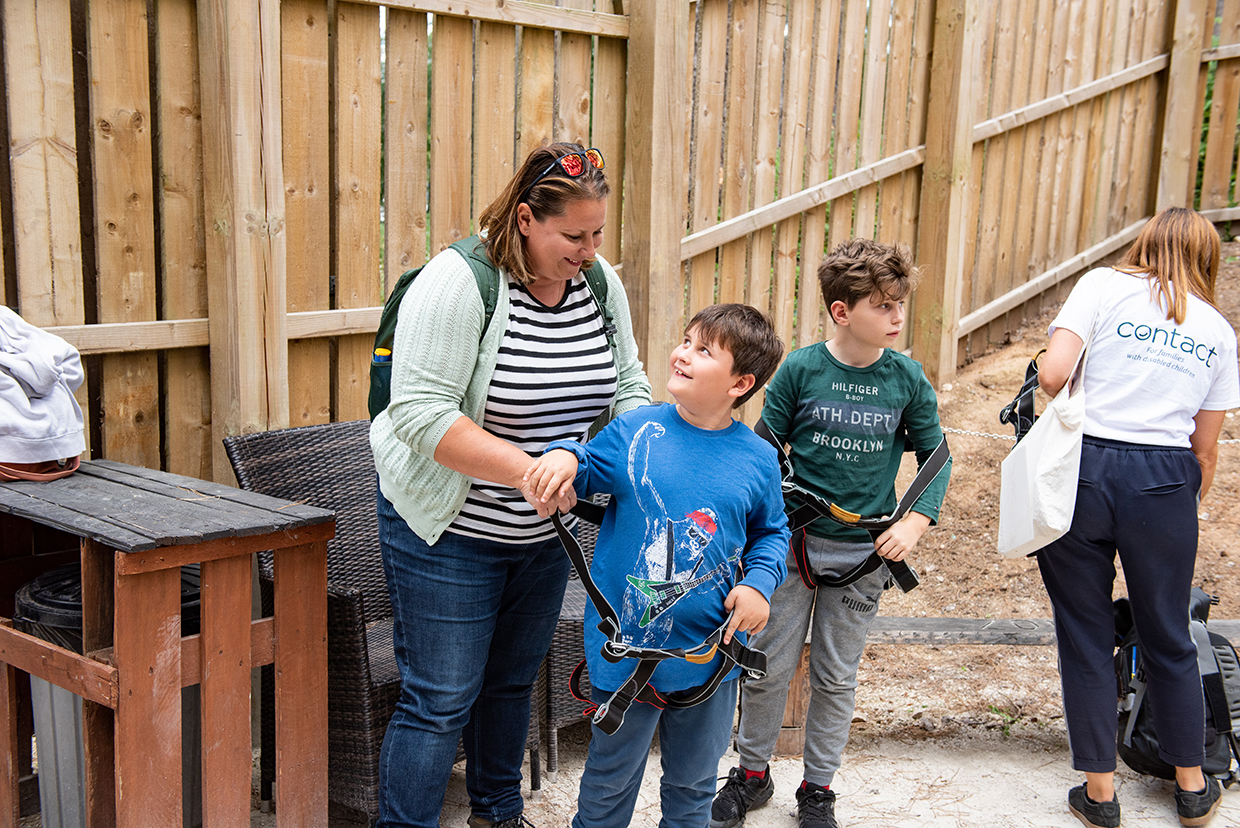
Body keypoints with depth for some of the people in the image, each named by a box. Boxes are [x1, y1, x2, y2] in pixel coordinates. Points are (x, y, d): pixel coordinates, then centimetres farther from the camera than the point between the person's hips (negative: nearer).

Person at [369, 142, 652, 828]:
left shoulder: (600, 283, -1)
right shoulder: (458, 281, -21)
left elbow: (628, 385, 8)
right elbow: (420, 412, -27)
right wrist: (528, 469, -34)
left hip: (544, 528, 7)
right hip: (450, 527, -6)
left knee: (513, 680, 21)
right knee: (442, 699, -1)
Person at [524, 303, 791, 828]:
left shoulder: (758, 459, -4)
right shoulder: (635, 431, -8)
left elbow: (771, 532, 10)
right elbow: (585, 474, 5)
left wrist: (759, 583, -7)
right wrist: (566, 455, -17)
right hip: (626, 646, -1)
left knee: (693, 785, 23)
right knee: (609, 782, 17)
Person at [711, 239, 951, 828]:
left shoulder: (907, 378, -4)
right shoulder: (801, 369, -9)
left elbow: (935, 454, 6)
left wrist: (915, 521, -6)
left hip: (863, 551, 1)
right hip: (792, 541, -1)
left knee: (836, 676, 12)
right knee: (769, 665, 8)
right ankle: (752, 773, 30)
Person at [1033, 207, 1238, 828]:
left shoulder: (1103, 284, 4)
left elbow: (1051, 374, -10)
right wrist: (1185, 508, 28)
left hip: (1081, 471, -2)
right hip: (1165, 482, 2)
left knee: (1085, 636, 11)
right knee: (1168, 637, 19)